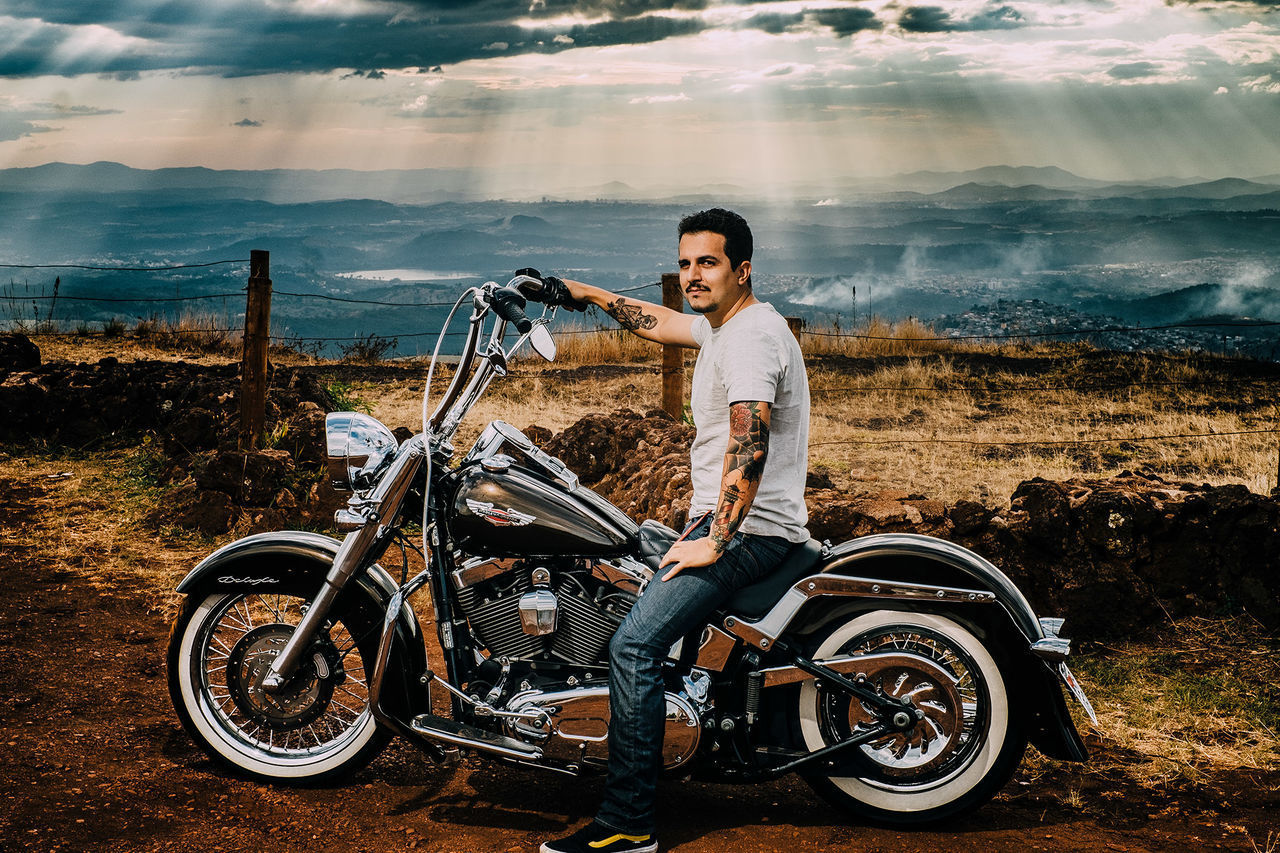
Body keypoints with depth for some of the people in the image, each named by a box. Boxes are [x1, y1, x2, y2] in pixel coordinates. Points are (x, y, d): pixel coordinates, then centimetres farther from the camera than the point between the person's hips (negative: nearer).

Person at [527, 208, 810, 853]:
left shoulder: (750, 334, -19)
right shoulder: (725, 323, 13)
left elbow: (748, 447, -28)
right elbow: (660, 323, 32)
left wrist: (713, 544, -26)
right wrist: (587, 294, 32)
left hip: (747, 530, -11)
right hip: (721, 519, 11)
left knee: (633, 646, -21)